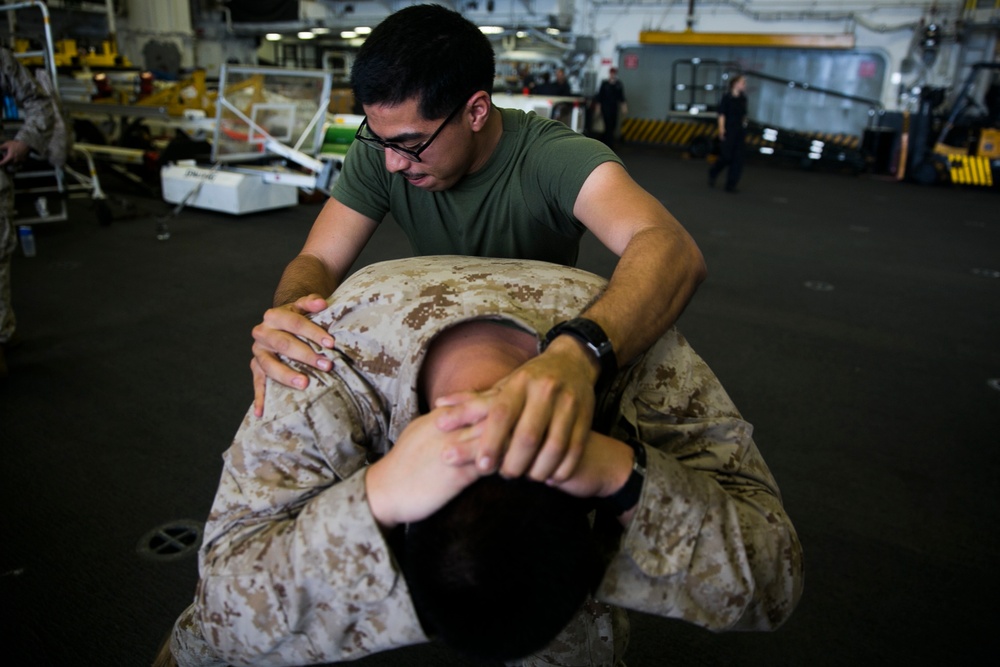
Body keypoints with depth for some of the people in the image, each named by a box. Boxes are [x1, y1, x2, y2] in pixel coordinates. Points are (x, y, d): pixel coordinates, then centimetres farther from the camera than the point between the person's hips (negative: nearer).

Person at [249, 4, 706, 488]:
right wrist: (288, 311, -42)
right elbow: (317, 261, -16)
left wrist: (578, 354, -68)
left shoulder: (553, 158, -30)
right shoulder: (380, 151, -16)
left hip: (547, 350, -2)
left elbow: (671, 248, -47)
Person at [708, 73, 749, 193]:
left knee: (738, 158, 0)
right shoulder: (727, 97, -7)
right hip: (728, 130, -5)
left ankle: (731, 185, 5)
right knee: (726, 157, -4)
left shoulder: (743, 98, 9)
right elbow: (721, 114, -9)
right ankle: (712, 173, 26)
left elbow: (744, 115, 16)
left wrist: (744, 126, 11)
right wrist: (721, 129, -16)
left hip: (740, 131, 6)